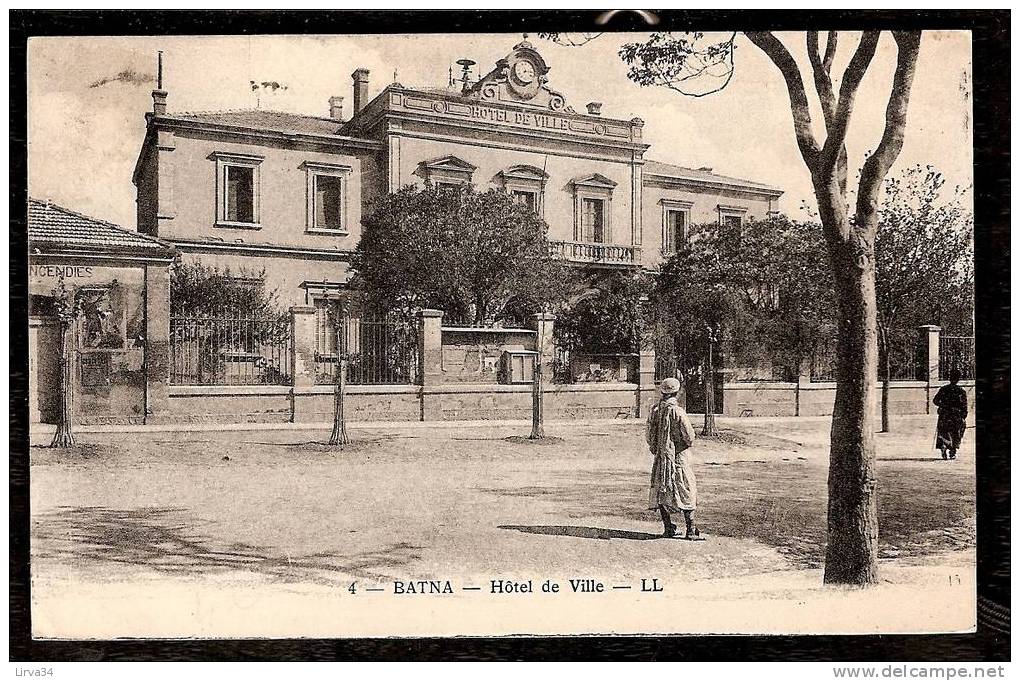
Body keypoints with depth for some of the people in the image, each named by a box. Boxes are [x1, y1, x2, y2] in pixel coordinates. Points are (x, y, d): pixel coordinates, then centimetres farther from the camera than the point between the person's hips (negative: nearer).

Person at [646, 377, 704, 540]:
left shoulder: (654, 411, 0)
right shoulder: (677, 411, -16)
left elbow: (648, 436, 5)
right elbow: (689, 436, -15)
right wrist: (688, 443, 6)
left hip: (660, 457, 5)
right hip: (679, 457, -5)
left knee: (661, 491, 12)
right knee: (686, 492, 0)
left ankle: (667, 528, 16)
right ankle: (691, 531, 0)